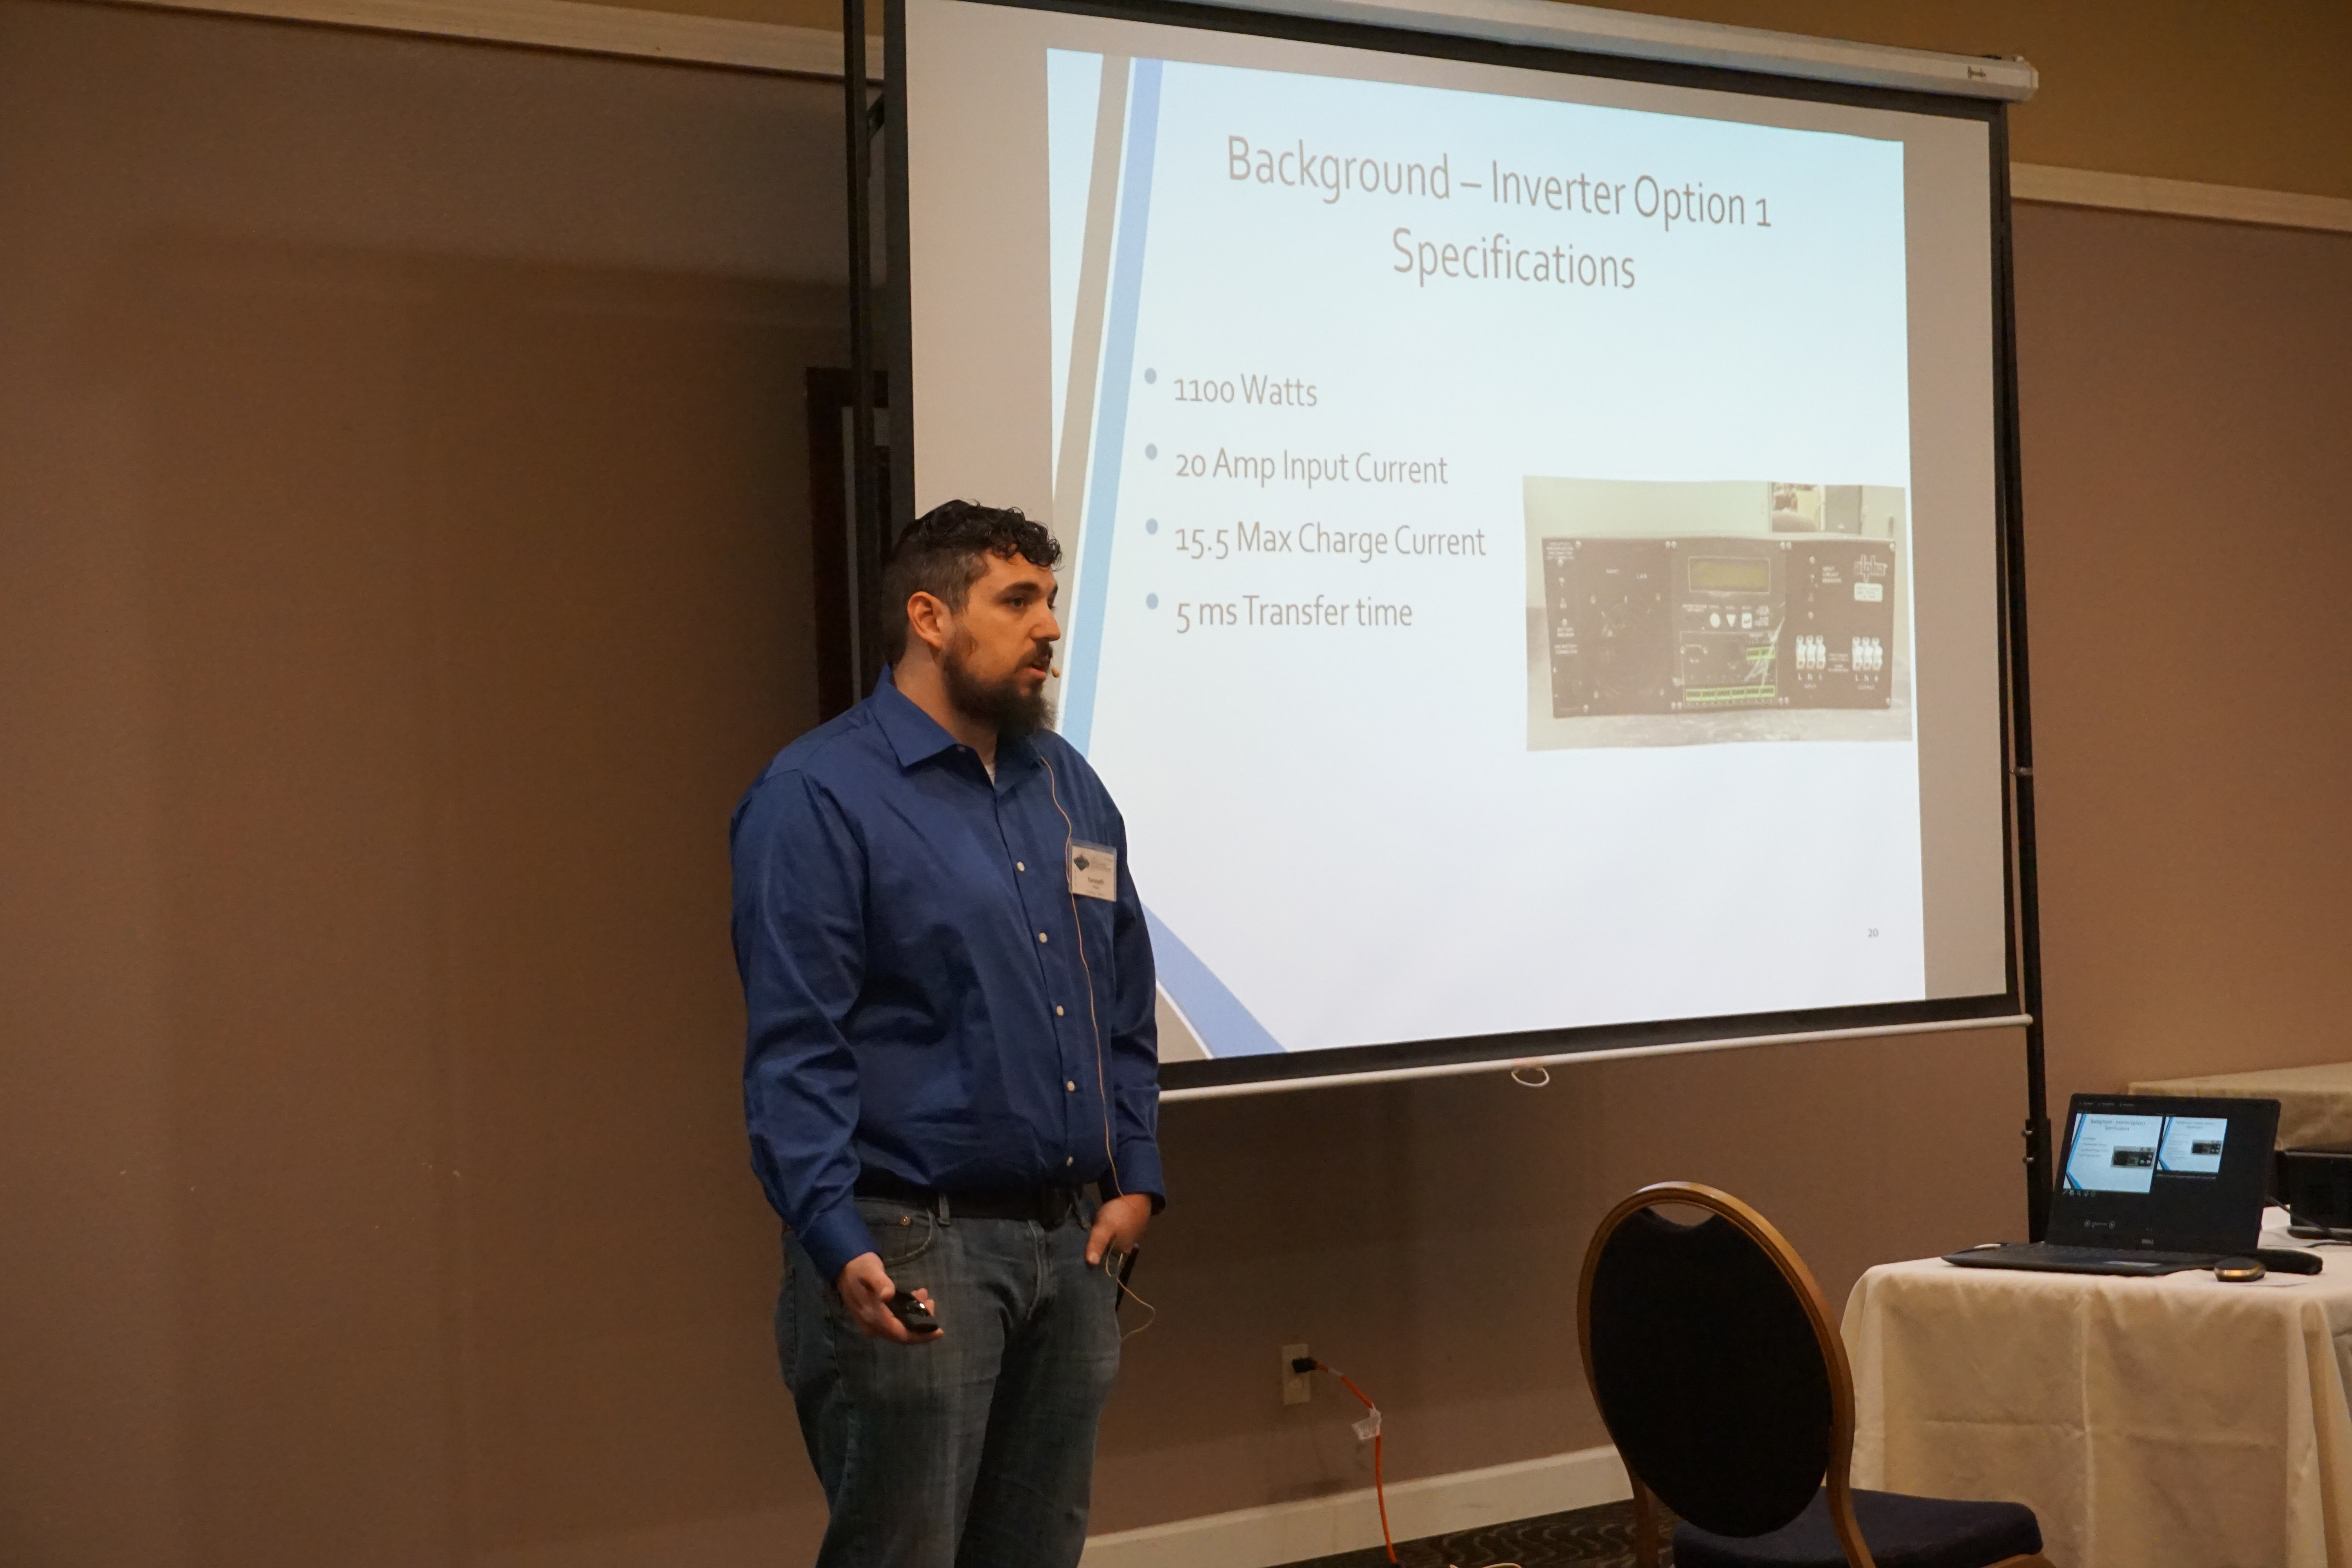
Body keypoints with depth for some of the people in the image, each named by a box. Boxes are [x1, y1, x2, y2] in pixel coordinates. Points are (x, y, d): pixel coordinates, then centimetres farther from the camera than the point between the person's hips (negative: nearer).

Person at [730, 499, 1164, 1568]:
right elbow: (794, 1049, -15)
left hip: (1071, 1243, 7)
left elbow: (1125, 1008, 19)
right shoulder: (818, 797, -8)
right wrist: (837, 1240, -23)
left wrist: (1136, 1177, 9)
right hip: (914, 1248, -7)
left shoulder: (1069, 786, 14)